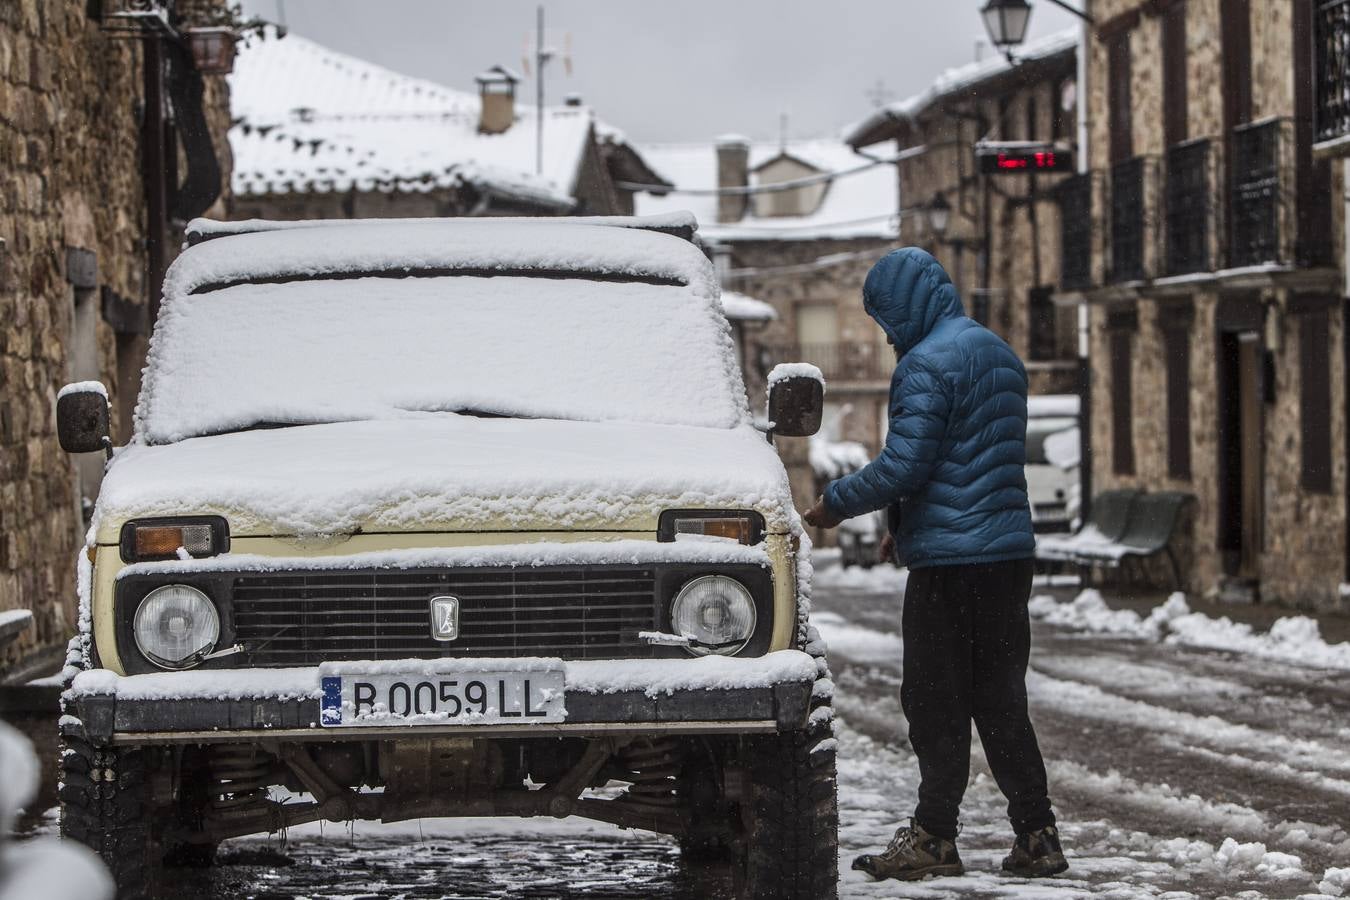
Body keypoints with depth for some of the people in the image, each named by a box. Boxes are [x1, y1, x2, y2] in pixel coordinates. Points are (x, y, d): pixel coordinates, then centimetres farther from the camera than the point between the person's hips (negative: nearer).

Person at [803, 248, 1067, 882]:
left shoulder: (926, 365, -14)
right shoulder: (1000, 354, 16)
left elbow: (903, 465, -20)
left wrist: (836, 503, -5)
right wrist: (906, 525, 23)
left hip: (947, 561, -8)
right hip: (1009, 550, 8)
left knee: (935, 704, -1)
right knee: (1000, 700, 11)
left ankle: (934, 836, 2)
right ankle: (1037, 836, 10)